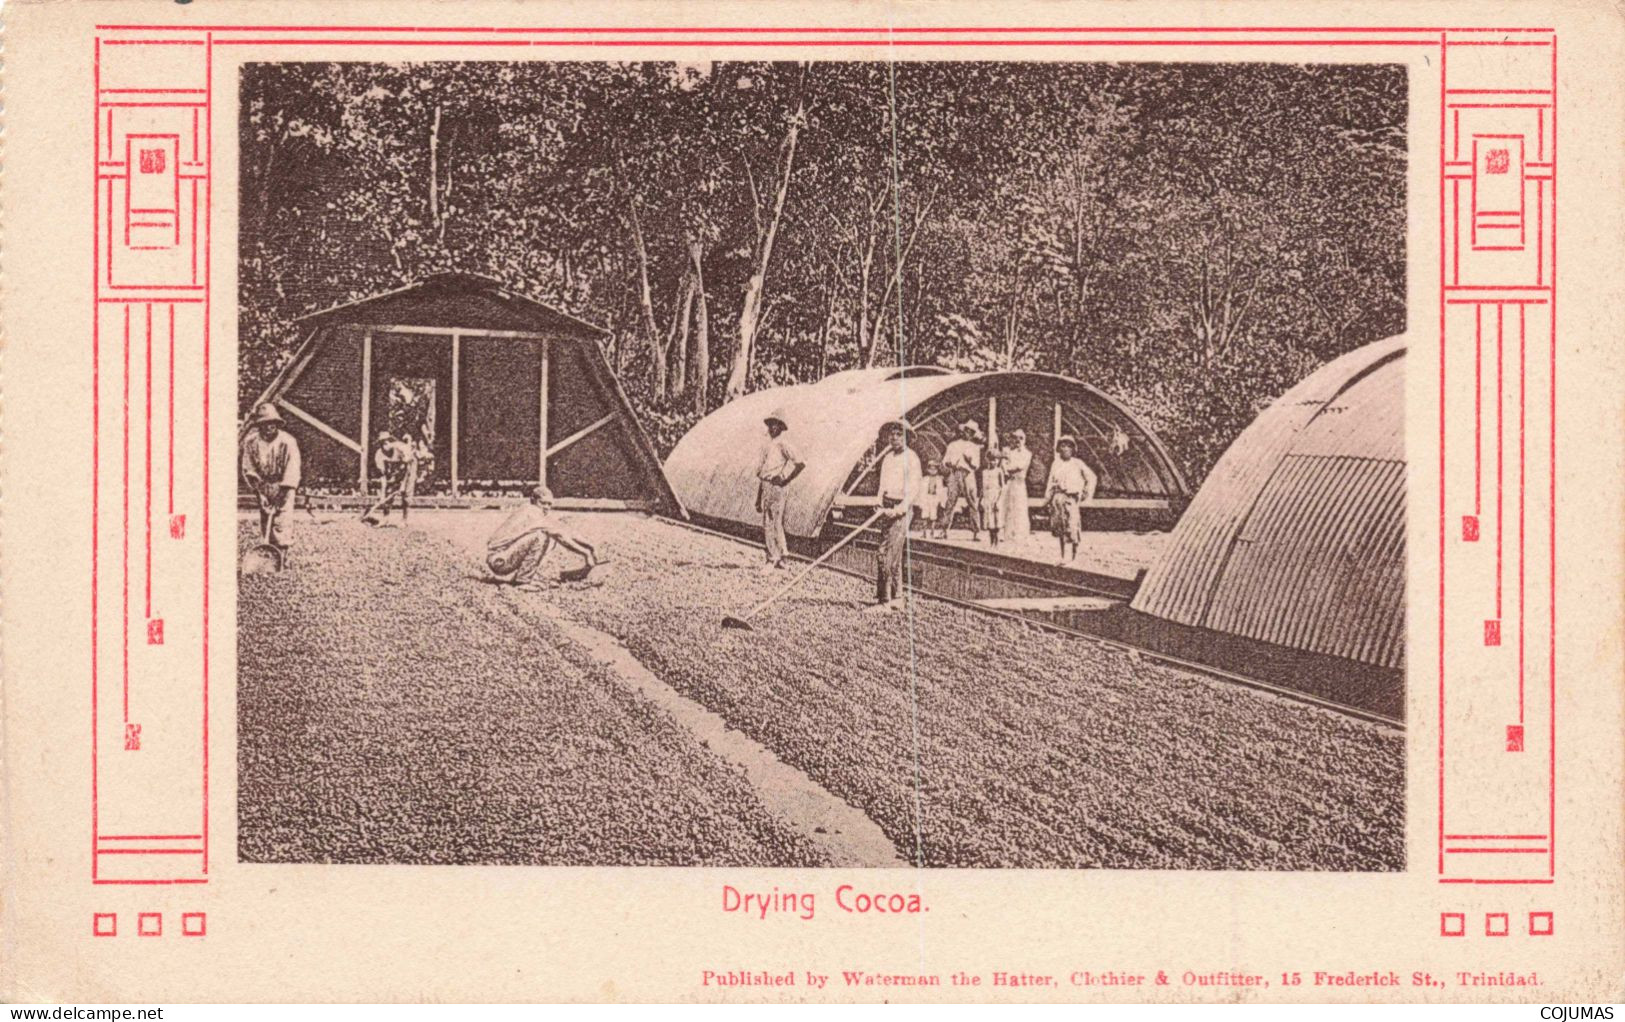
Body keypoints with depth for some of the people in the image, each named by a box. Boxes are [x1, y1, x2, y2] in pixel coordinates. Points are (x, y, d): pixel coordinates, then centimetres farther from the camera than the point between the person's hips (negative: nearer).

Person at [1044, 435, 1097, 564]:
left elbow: (1091, 477, 9)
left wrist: (1087, 493, 3)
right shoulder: (1056, 464, 9)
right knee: (1060, 528, 4)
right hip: (1059, 497, 3)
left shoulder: (1077, 463, 2)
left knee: (1073, 528, -9)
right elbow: (1051, 482, 11)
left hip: (1073, 498, -3)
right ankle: (1063, 557, 11)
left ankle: (1075, 556, 2)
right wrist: (1047, 498, 6)